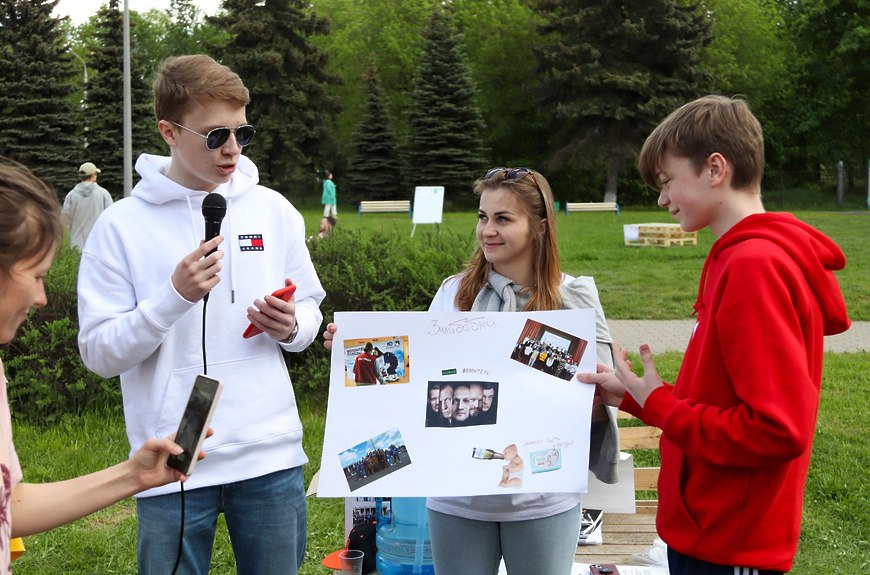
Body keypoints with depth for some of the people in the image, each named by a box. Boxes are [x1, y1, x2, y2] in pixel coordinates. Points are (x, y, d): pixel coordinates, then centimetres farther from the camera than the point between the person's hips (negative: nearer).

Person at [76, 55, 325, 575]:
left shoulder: (273, 210, 5)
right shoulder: (121, 226, -5)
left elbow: (309, 311, 14)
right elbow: (100, 352, -6)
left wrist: (290, 327, -9)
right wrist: (174, 297, -19)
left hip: (271, 454, 3)